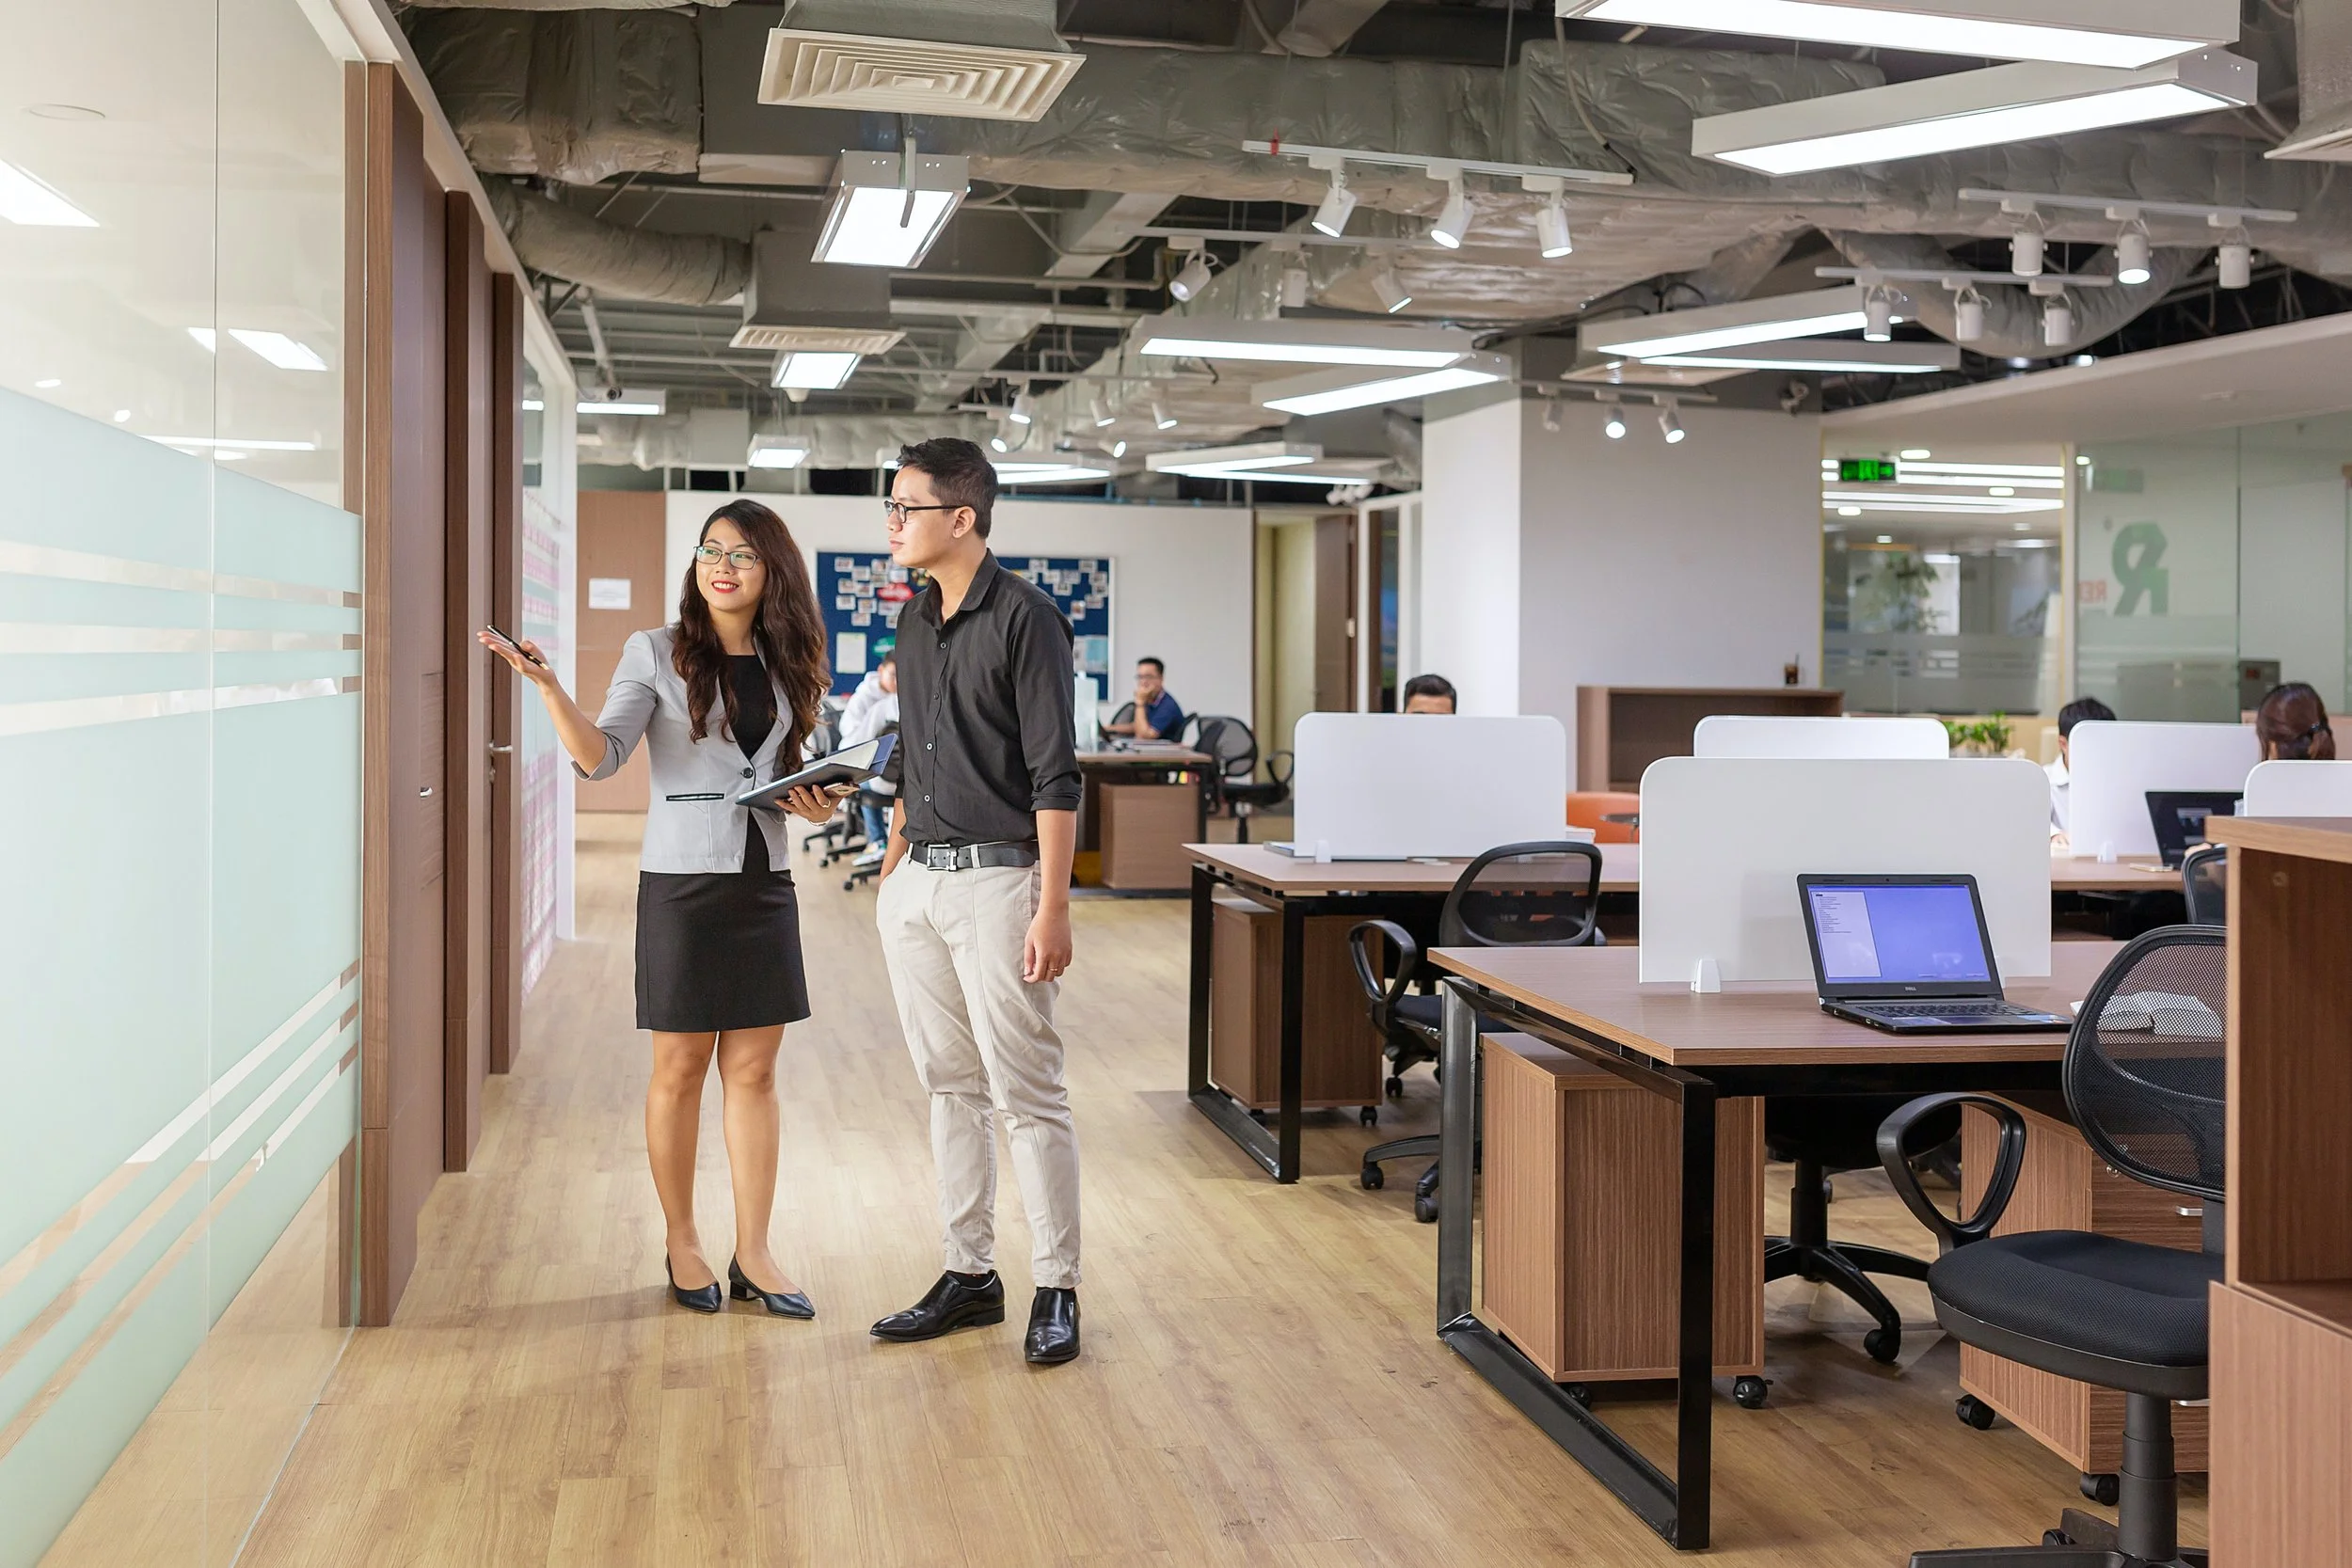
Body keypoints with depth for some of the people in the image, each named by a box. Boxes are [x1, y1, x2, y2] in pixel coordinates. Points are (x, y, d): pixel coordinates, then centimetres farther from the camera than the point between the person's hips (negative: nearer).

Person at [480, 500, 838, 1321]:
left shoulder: (783, 664, 10)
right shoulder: (656, 653, -2)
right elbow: (599, 755, -12)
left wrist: (812, 801, 0)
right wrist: (549, 687, -26)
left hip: (763, 881, 4)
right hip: (683, 880, -4)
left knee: (753, 1069, 5)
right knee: (680, 1068, 4)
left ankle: (753, 1254, 12)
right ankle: (680, 1241, 20)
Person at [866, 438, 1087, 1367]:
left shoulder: (1024, 619, -11)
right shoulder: (915, 621, 13)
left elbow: (1055, 779, -14)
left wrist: (1052, 908, -18)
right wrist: (892, 869, 18)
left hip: (995, 878, -8)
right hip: (917, 882, 8)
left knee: (1026, 1094, -3)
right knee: (951, 1087, 12)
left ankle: (1055, 1289, 6)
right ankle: (969, 1274, 21)